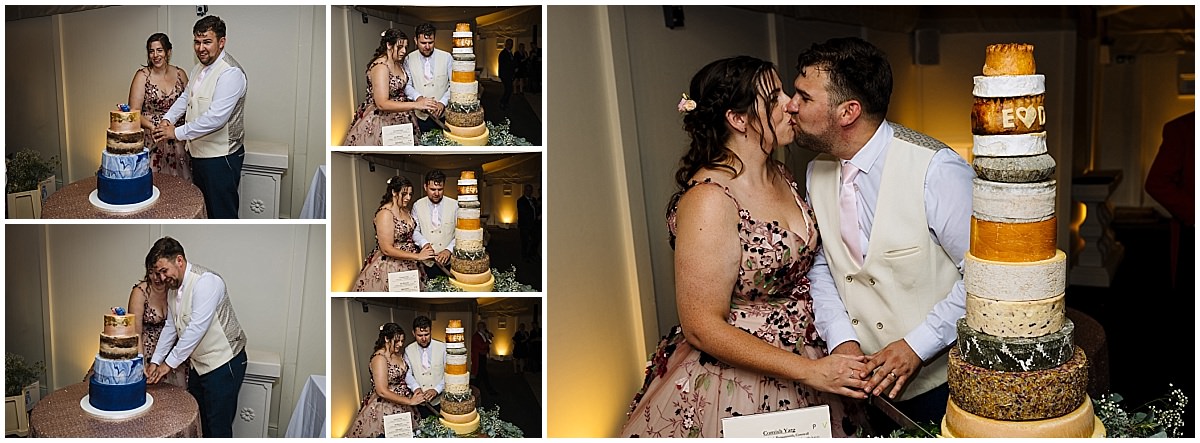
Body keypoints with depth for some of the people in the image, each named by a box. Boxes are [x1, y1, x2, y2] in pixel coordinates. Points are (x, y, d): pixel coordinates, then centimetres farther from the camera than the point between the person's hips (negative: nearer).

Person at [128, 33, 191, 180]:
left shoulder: (180, 74, 7)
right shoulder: (142, 75, -1)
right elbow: (134, 113, -5)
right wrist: (154, 127, -22)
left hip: (178, 141, 2)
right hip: (151, 141, -2)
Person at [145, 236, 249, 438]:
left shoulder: (205, 281, -21)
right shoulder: (173, 288, 9)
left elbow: (197, 328, -25)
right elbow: (170, 327, 17)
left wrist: (170, 363, -18)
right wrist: (155, 361, 11)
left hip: (224, 363, -9)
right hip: (198, 364, 9)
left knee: (217, 427, -6)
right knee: (195, 422, 15)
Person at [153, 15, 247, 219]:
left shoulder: (230, 72, -21)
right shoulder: (199, 69, 11)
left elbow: (216, 117, -27)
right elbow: (185, 97, 21)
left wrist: (177, 133, -21)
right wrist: (167, 119, 2)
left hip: (221, 157, -9)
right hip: (199, 153, 9)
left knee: (222, 213, -2)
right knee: (201, 208, 19)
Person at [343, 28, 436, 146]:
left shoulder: (398, 63, 5)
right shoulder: (380, 66, -22)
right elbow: (382, 104, -30)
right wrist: (416, 105, -36)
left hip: (398, 116, 8)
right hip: (380, 118, -8)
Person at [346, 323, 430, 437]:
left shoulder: (397, 354, 5)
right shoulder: (379, 358, -19)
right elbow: (382, 391, -24)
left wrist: (415, 389, -1)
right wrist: (410, 401, -22)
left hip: (402, 404, 8)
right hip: (384, 406, -7)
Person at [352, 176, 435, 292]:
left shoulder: (406, 211, 7)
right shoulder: (385, 213, -18)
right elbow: (387, 249, -22)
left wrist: (423, 249, -3)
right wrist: (417, 256, -23)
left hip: (408, 264, 8)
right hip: (389, 267, -8)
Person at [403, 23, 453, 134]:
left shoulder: (447, 57, -3)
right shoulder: (409, 60, 1)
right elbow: (407, 85, 1)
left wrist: (443, 102, -16)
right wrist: (417, 97, -20)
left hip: (443, 114, 0)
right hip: (420, 116, 1)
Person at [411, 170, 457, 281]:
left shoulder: (454, 205, -3)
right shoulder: (417, 206, 1)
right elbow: (414, 231, 3)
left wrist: (449, 250, -17)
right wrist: (424, 243, -16)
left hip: (449, 262, -1)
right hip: (427, 262, 1)